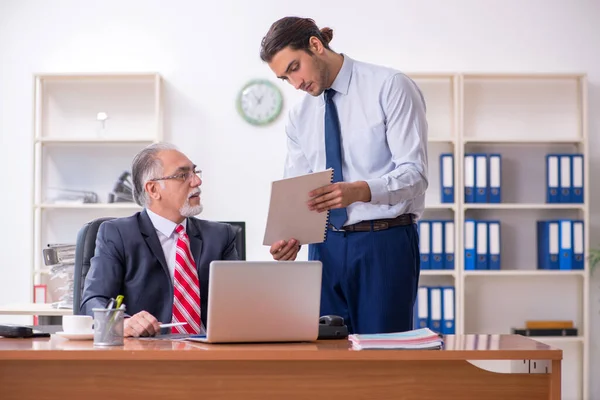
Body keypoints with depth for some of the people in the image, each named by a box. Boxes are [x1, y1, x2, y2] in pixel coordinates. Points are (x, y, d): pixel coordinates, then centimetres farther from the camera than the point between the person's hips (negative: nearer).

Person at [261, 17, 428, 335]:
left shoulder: (390, 87, -6)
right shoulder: (299, 118, 11)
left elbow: (414, 174, -13)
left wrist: (359, 190, -31)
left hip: (385, 245, -5)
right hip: (326, 247, 5)